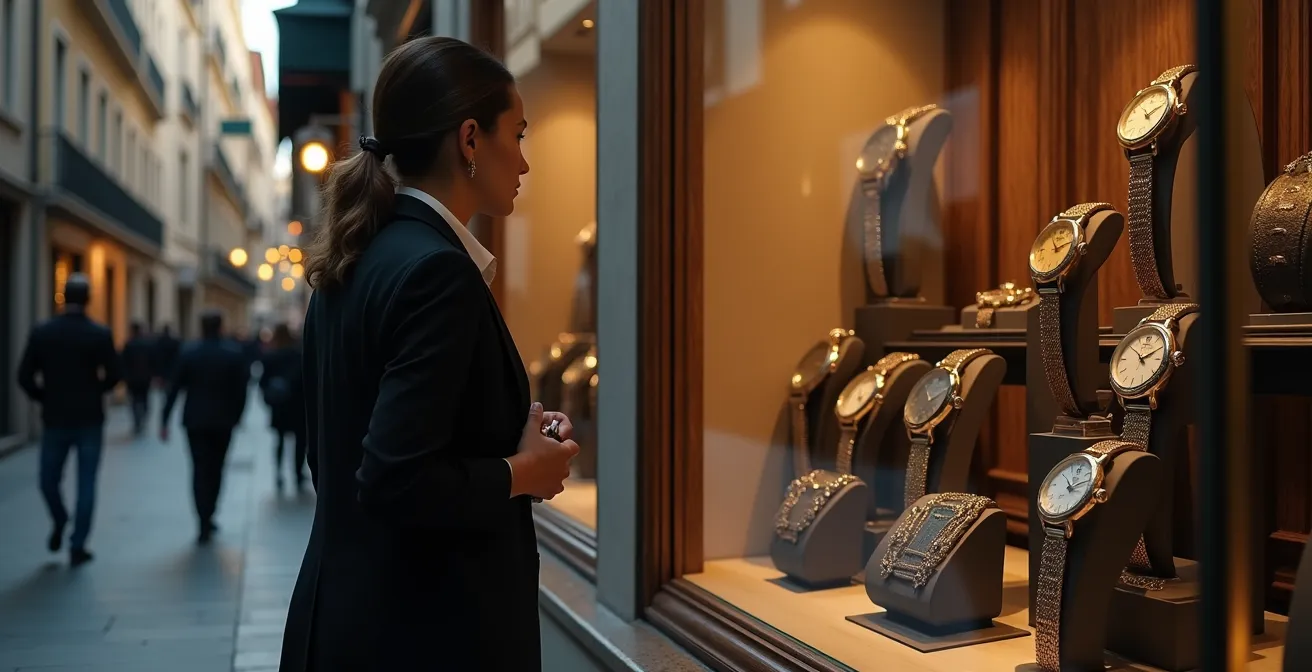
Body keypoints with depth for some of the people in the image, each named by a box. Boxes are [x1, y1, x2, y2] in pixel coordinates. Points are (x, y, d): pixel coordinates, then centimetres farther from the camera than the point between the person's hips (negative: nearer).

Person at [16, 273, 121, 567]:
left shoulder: (42, 332, -4)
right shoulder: (100, 334, -8)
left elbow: (24, 376, -5)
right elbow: (114, 376, -7)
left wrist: (45, 398, 10)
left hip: (55, 419, 1)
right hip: (90, 420, -1)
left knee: (49, 479, 20)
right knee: (86, 484, 5)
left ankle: (59, 524, 30)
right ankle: (77, 545, 5)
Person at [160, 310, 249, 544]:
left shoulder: (188, 352, -4)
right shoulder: (235, 353, -5)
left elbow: (174, 388, -4)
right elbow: (241, 388, -5)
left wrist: (164, 420, 1)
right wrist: (236, 416, 8)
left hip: (195, 420, 0)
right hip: (223, 421, 1)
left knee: (200, 470, 2)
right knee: (215, 469, 15)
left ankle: (204, 524, -6)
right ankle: (208, 518, 22)